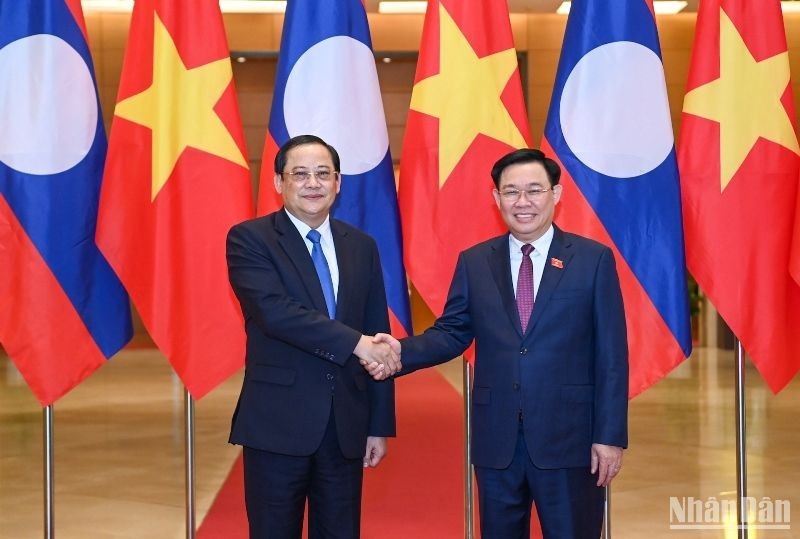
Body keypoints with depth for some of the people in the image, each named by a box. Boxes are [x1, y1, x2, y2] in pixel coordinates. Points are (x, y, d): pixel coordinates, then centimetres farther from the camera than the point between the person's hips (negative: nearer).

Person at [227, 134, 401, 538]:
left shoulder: (362, 246, 9)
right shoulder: (249, 239, -4)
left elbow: (379, 337, 10)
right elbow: (274, 311, -20)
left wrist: (380, 424, 7)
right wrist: (356, 342, -22)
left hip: (346, 424, 4)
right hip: (278, 422, -4)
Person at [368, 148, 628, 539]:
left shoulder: (593, 259, -1)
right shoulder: (474, 262, 7)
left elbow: (611, 355, -3)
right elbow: (452, 332, 8)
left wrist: (610, 435, -7)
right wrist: (402, 350, -12)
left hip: (568, 436, -2)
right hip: (496, 438, 3)